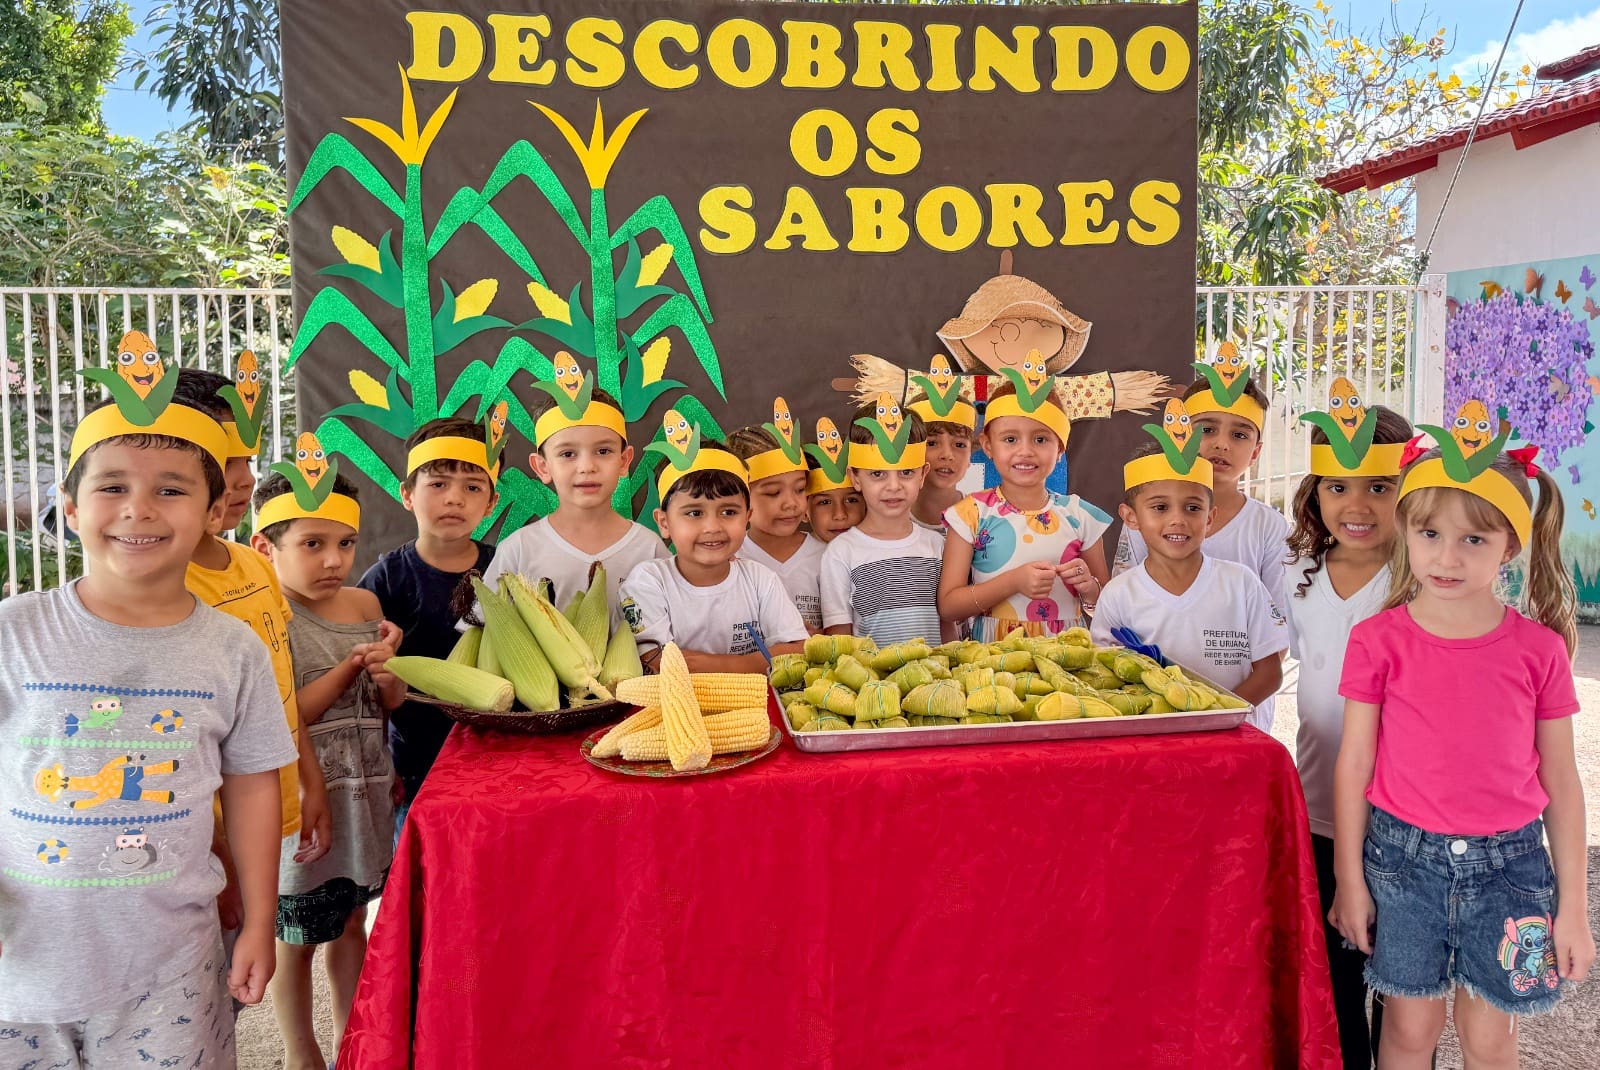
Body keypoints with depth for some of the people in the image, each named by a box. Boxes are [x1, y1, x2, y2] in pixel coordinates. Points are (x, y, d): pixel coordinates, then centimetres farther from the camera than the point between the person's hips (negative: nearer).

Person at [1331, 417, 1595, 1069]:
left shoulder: (1539, 649, -3)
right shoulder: (1380, 641, -6)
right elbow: (1352, 768, -2)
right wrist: (1349, 882, -1)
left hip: (1508, 862, 1)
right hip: (1404, 856, 0)